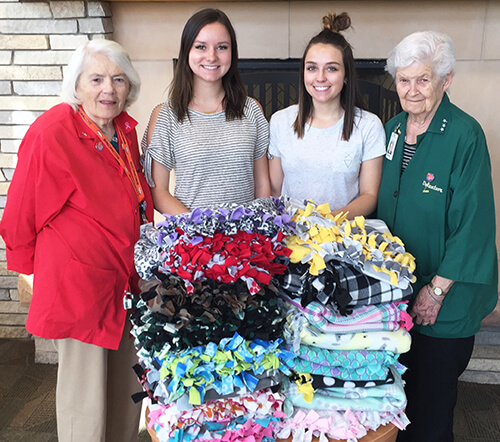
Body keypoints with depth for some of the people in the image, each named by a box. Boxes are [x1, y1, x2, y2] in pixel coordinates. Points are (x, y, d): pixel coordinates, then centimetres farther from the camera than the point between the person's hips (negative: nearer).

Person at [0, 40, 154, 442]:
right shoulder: (52, 133, -18)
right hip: (78, 281, -7)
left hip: (127, 274, 7)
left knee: (128, 383, 21)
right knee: (86, 392, 9)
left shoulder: (125, 129, 4)